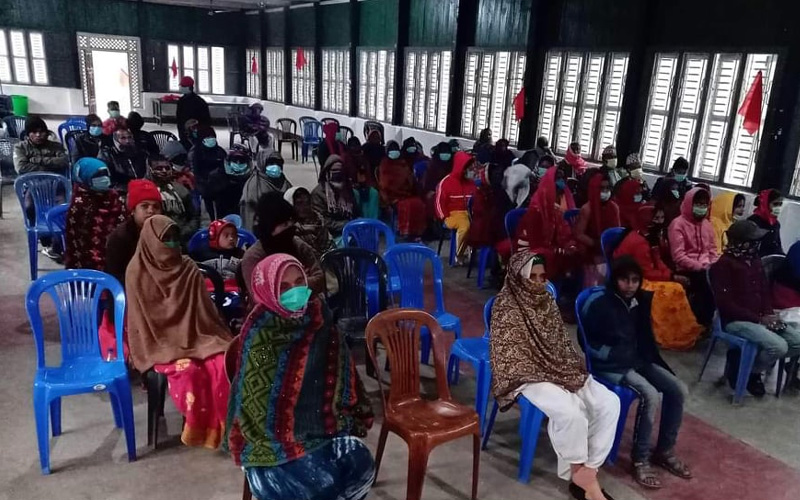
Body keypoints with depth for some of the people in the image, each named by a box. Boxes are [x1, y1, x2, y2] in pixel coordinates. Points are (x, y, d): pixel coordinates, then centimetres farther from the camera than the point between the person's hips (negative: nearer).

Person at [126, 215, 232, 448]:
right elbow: (141, 318, -6)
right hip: (160, 342, -3)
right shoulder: (138, 273, -6)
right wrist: (170, 350, -11)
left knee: (222, 364, -24)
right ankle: (197, 429, -10)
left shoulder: (188, 269, 5)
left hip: (194, 336, 4)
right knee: (189, 370, -31)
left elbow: (204, 309, 9)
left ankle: (219, 426, -11)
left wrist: (216, 340, 1)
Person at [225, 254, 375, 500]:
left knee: (362, 467, -15)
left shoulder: (318, 315, -1)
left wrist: (343, 421, 5)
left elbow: (340, 372, 8)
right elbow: (255, 398, -13)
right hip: (273, 434, -5)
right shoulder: (260, 333, -17)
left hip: (322, 423, 5)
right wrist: (289, 440, -12)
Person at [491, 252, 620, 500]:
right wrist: (546, 374, -15)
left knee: (610, 402, -13)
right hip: (529, 376, -7)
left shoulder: (546, 300, 12)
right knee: (570, 411, -33)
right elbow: (508, 356, -12)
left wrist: (574, 368, 3)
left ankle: (587, 471, -9)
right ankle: (580, 472, -8)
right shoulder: (506, 307, -10)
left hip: (559, 370, 8)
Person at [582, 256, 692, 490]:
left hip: (639, 361, 7)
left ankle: (664, 451, 8)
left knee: (679, 389, -8)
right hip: (611, 366, -7)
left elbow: (645, 336, 19)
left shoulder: (641, 300, 5)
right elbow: (588, 343, -6)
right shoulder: (599, 304, -14)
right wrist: (613, 354, -10)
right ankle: (640, 459, -13)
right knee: (651, 395, -27)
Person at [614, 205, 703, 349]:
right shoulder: (639, 242, -23)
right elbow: (647, 273, -22)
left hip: (641, 277, 9)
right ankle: (678, 335, -9)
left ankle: (685, 331, -1)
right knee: (674, 290, -19)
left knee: (677, 287, -4)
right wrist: (672, 277, -19)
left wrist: (672, 274, -9)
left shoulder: (651, 236, 6)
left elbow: (657, 261, 7)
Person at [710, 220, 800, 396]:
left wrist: (769, 314, -1)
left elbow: (765, 291, 19)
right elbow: (725, 304, -19)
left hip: (761, 318, 9)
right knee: (779, 346, -25)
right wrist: (759, 319, -19)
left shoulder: (754, 260, 13)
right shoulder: (723, 264, -13)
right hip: (735, 321, -9)